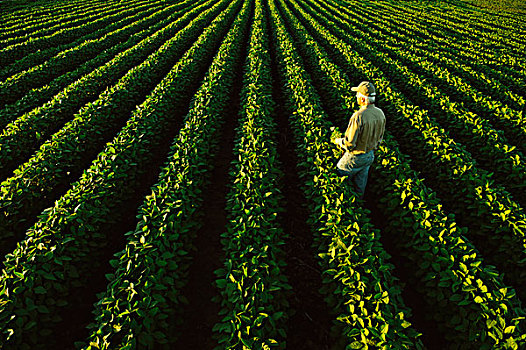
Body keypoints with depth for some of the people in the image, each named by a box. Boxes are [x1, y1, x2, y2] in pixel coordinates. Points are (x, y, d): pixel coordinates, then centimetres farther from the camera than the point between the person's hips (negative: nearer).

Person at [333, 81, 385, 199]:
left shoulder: (358, 117, -33)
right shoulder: (380, 113, -8)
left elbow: (349, 143, -27)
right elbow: (380, 137, 6)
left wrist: (338, 141, -7)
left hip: (355, 157, -7)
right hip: (370, 155, 7)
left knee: (341, 176, 17)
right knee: (361, 179, 26)